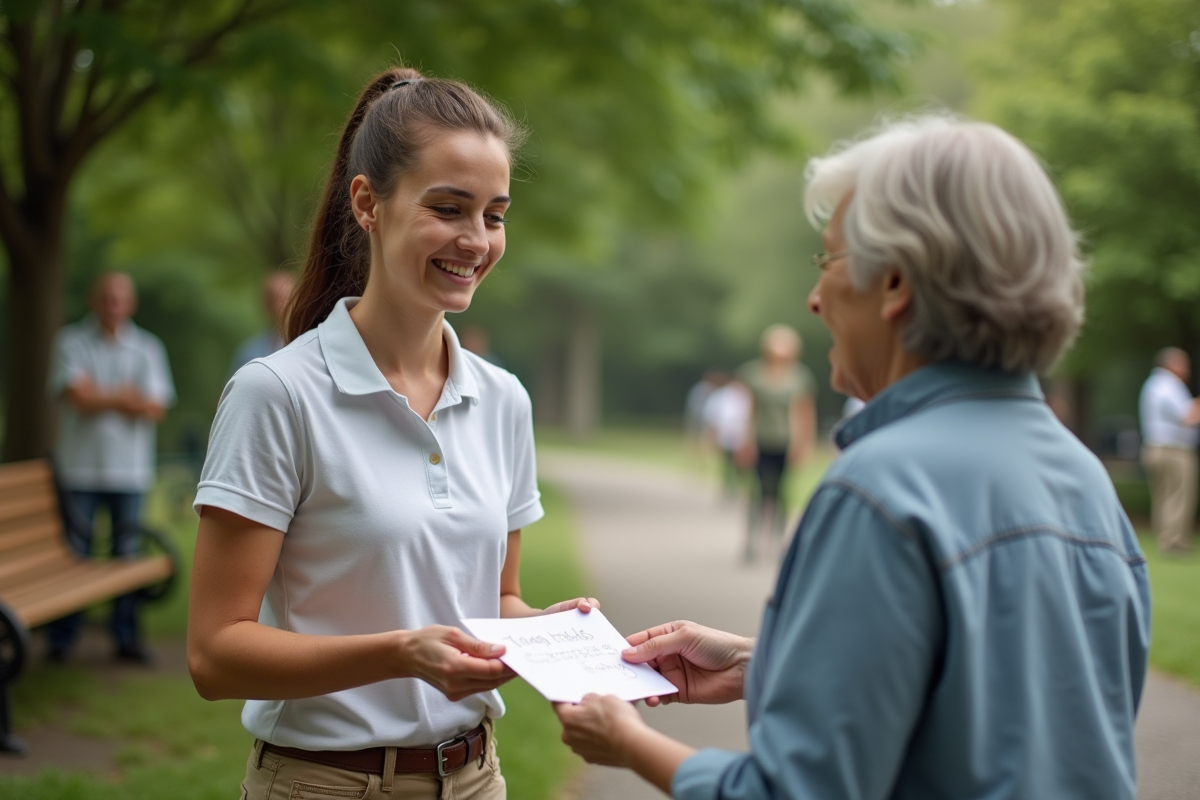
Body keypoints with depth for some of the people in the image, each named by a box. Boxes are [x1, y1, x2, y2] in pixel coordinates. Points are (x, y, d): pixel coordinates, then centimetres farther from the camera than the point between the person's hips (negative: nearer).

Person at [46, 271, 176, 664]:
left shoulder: (148, 348, 8)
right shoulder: (71, 342, 3)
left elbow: (156, 408, -3)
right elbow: (77, 397, -11)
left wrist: (100, 396, -8)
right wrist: (127, 396, -3)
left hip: (130, 469, 2)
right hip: (80, 467, -2)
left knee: (128, 554, 4)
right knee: (74, 553, -1)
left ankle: (127, 637, 12)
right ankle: (62, 638, 7)